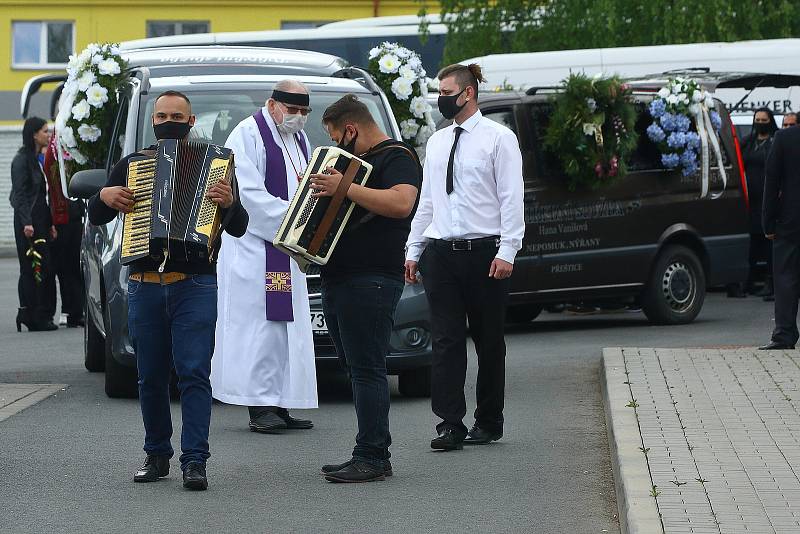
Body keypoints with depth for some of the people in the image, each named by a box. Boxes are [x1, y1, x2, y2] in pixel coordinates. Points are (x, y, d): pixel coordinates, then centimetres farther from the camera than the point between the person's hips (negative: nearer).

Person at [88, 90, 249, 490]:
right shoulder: (130, 165, 13)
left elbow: (239, 228, 3)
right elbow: (95, 218, 18)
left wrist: (229, 204, -18)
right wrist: (104, 197, -4)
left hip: (195, 287, -3)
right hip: (144, 288, 3)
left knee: (193, 373, -11)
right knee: (151, 377, 7)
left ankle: (194, 461, -13)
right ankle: (157, 456, 17)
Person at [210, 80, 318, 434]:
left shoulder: (299, 139, 19)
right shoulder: (247, 135, -7)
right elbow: (249, 193, -17)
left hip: (287, 252, 9)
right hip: (254, 248, -9)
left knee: (287, 327, 6)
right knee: (259, 325, -9)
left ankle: (279, 405, 9)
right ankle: (261, 407, -9)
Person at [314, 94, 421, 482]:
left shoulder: (396, 157, -8)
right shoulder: (355, 160, 22)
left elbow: (401, 203, -27)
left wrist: (345, 188, -27)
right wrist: (320, 188, 17)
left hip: (370, 281, -10)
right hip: (339, 279, 10)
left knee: (367, 369, -10)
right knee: (357, 369, 10)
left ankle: (371, 458, -10)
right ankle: (373, 455, 14)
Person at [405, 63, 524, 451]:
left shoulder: (498, 138, -2)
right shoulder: (437, 142, 15)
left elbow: (512, 198, -7)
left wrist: (507, 252, -14)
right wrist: (413, 250, 14)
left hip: (484, 250, -5)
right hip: (440, 252, 5)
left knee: (489, 340, 5)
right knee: (446, 340, -3)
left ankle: (488, 423, 14)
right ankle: (450, 424, -5)